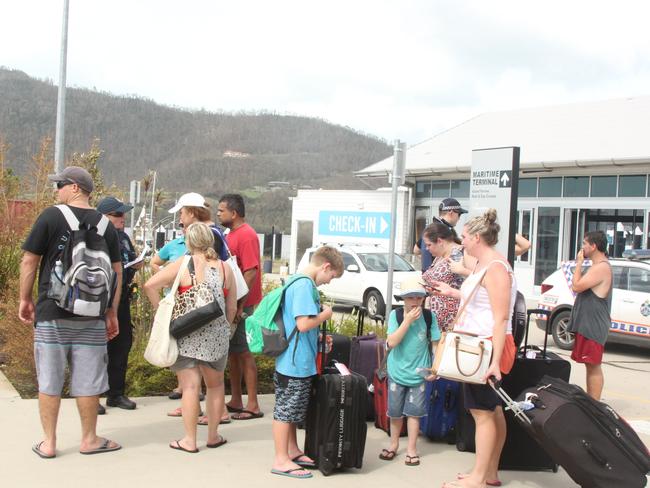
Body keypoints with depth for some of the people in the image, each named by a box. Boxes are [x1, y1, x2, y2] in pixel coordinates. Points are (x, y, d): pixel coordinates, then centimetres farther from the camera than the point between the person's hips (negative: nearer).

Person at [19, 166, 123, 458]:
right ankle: (89, 439, 18)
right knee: (88, 379, 8)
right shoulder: (105, 224, 5)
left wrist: (25, 299, 8)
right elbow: (116, 271, 7)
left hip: (51, 313, -2)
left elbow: (29, 261, -4)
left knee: (49, 379, 7)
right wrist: (112, 313, 13)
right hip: (91, 315, 2)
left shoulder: (51, 216, -4)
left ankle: (49, 443, 13)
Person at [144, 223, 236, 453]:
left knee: (190, 386, 1)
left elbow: (150, 285, -13)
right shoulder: (224, 268, 5)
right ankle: (213, 435, 25)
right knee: (215, 385, 17)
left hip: (186, 334, -2)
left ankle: (189, 440, 5)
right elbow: (232, 308, 8)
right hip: (217, 335, 3)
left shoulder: (183, 265, -4)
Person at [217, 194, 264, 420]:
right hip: (230, 303, 9)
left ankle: (252, 406, 2)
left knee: (244, 352, -5)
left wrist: (240, 306, -22)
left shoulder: (246, 235, -15)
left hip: (242, 305, -9)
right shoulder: (231, 234, 14)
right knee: (233, 351, 14)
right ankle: (235, 401, 23)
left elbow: (251, 273, -21)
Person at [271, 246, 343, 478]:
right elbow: (303, 324, -27)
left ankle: (292, 451, 31)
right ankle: (281, 460, 8)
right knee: (286, 410, 0)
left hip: (293, 361, 10)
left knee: (291, 410, 19)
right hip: (297, 362, -10)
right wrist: (325, 315, -12)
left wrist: (318, 337, 18)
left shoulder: (297, 282, 11)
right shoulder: (305, 286, -20)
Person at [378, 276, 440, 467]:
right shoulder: (395, 315, -11)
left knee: (414, 411, 3)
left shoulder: (429, 317, -8)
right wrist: (408, 320, -24)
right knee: (395, 411, 12)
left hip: (418, 373, 0)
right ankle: (394, 444, 31)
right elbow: (391, 343, -19)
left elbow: (437, 343, -2)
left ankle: (411, 449, 15)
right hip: (397, 371, 0)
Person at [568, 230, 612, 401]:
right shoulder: (598, 266, 17)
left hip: (593, 327, -11)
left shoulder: (601, 268, -18)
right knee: (591, 366, 15)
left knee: (593, 367, -7)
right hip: (587, 325, 11)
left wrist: (579, 264, -13)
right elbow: (581, 286, 19)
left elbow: (576, 286, -21)